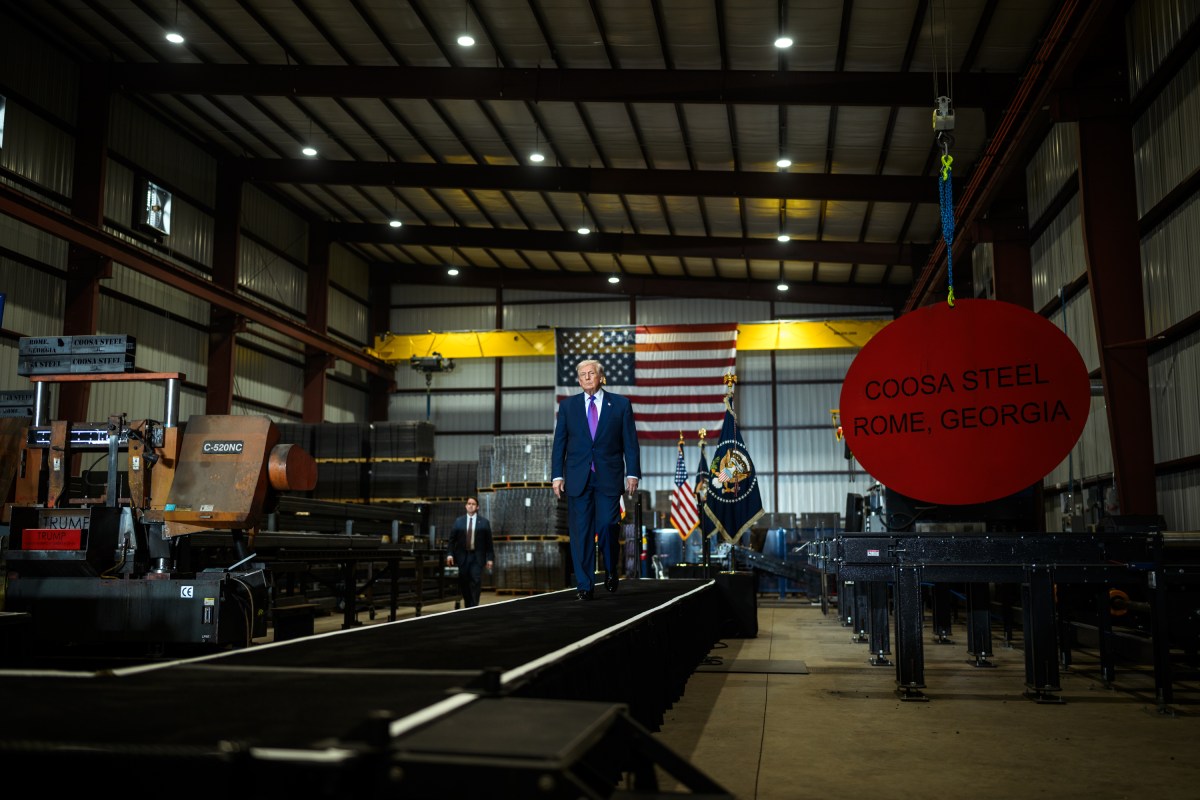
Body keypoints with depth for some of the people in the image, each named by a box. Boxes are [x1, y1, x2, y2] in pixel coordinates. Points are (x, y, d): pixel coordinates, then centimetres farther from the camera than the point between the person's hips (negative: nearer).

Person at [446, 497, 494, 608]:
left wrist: (490, 558, -3)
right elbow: (452, 539, 6)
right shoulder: (458, 521, 7)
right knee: (463, 584, 3)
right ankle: (467, 607, 15)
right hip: (462, 556, 2)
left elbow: (488, 541, 1)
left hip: (477, 558, -2)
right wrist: (449, 554, -6)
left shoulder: (484, 522, 3)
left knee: (476, 582, -9)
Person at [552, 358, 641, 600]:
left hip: (609, 478, -1)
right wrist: (557, 475, 2)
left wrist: (632, 473, -3)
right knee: (580, 532, 0)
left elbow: (630, 442, 5)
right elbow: (559, 443, 9)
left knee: (607, 526, -3)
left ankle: (611, 572, 23)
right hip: (577, 478, 1)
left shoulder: (621, 404, 6)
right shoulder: (567, 405, 10)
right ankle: (584, 586, 5)